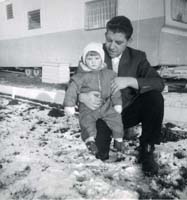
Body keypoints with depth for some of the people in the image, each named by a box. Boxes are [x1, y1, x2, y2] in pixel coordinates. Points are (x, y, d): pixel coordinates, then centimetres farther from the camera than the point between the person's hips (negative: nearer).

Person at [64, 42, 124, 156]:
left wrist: (117, 103, 5)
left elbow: (115, 89, 8)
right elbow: (72, 89, -8)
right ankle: (90, 139, -10)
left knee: (116, 117, -7)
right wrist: (69, 105, -13)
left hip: (106, 105, 3)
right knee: (87, 120, -25)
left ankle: (118, 138, 12)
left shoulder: (109, 74, 4)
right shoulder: (81, 76, -6)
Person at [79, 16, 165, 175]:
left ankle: (146, 150, -10)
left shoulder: (137, 57, -3)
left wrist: (131, 81, -31)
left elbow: (159, 83, -14)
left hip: (128, 113, 2)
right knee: (99, 153, -24)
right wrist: (82, 96, -30)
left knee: (155, 97, -25)